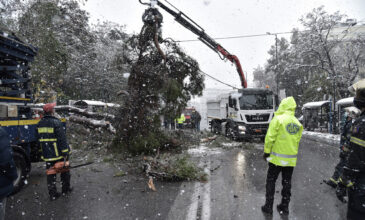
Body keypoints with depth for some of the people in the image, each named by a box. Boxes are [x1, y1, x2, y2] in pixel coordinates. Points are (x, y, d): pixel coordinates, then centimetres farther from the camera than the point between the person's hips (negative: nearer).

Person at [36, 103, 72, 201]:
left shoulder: (40, 124, 5)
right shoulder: (56, 122, -17)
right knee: (64, 171, 14)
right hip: (59, 153, -5)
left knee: (50, 173, 12)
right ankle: (66, 189, 27)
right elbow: (62, 139, -20)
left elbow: (40, 139, 13)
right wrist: (65, 152, -16)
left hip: (47, 154, 5)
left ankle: (52, 194, 17)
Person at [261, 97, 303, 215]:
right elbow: (297, 140, 11)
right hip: (291, 159, 5)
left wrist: (266, 151, -6)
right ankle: (285, 207, 23)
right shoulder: (297, 123, 4)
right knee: (287, 182, 15)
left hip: (277, 158, -5)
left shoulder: (278, 119, -14)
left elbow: (270, 137, -15)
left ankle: (268, 206, 12)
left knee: (271, 181, 8)